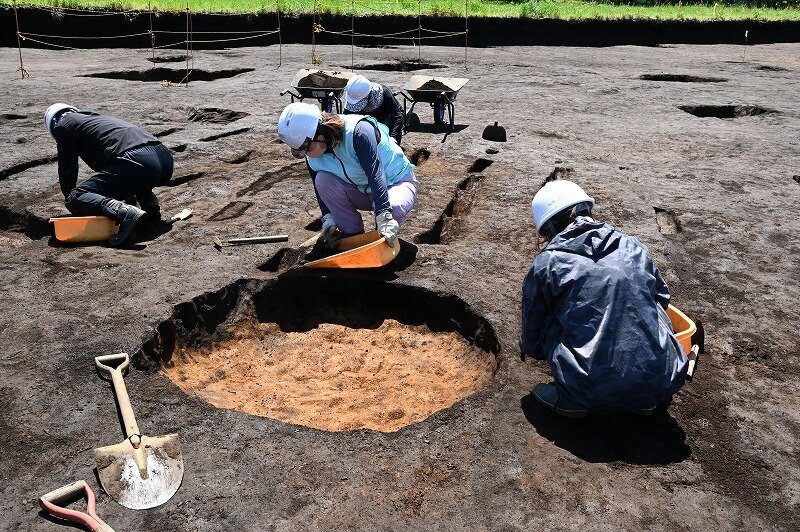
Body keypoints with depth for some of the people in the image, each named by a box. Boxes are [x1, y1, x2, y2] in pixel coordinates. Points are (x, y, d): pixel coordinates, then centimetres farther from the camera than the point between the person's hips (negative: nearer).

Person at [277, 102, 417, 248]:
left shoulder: (358, 131, -32)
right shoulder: (313, 155, -12)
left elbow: (375, 174, -41)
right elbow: (320, 187, 1)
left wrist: (384, 215, -49)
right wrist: (328, 217, -14)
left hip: (397, 182, -5)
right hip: (363, 191, 6)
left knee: (392, 207, -39)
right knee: (323, 180, -19)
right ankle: (353, 234, -5)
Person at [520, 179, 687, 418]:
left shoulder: (546, 264, 3)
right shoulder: (633, 247, 12)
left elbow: (533, 324, 16)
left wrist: (528, 349, 40)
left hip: (599, 391, -3)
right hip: (662, 385, 4)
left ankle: (573, 399, 14)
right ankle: (643, 401, 23)